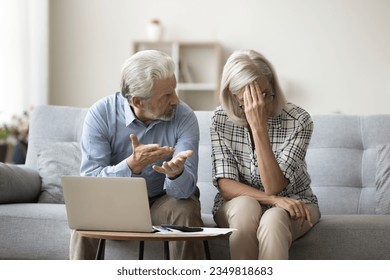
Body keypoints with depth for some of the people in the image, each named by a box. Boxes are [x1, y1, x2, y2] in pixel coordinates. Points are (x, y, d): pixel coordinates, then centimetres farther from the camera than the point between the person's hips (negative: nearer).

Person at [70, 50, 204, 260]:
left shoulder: (184, 117, -17)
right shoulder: (101, 113, -18)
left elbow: (184, 189, -24)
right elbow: (89, 179, -26)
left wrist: (176, 173, -48)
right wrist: (132, 165, -42)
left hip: (161, 200, 1)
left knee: (185, 212, -30)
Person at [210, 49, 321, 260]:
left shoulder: (298, 120, -17)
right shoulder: (221, 120, -11)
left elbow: (273, 187, -24)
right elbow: (225, 185, -15)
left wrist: (258, 125, -31)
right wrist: (272, 199, -31)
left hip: (293, 204, -1)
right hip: (237, 206, 1)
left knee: (272, 221, -36)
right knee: (246, 207, -35)